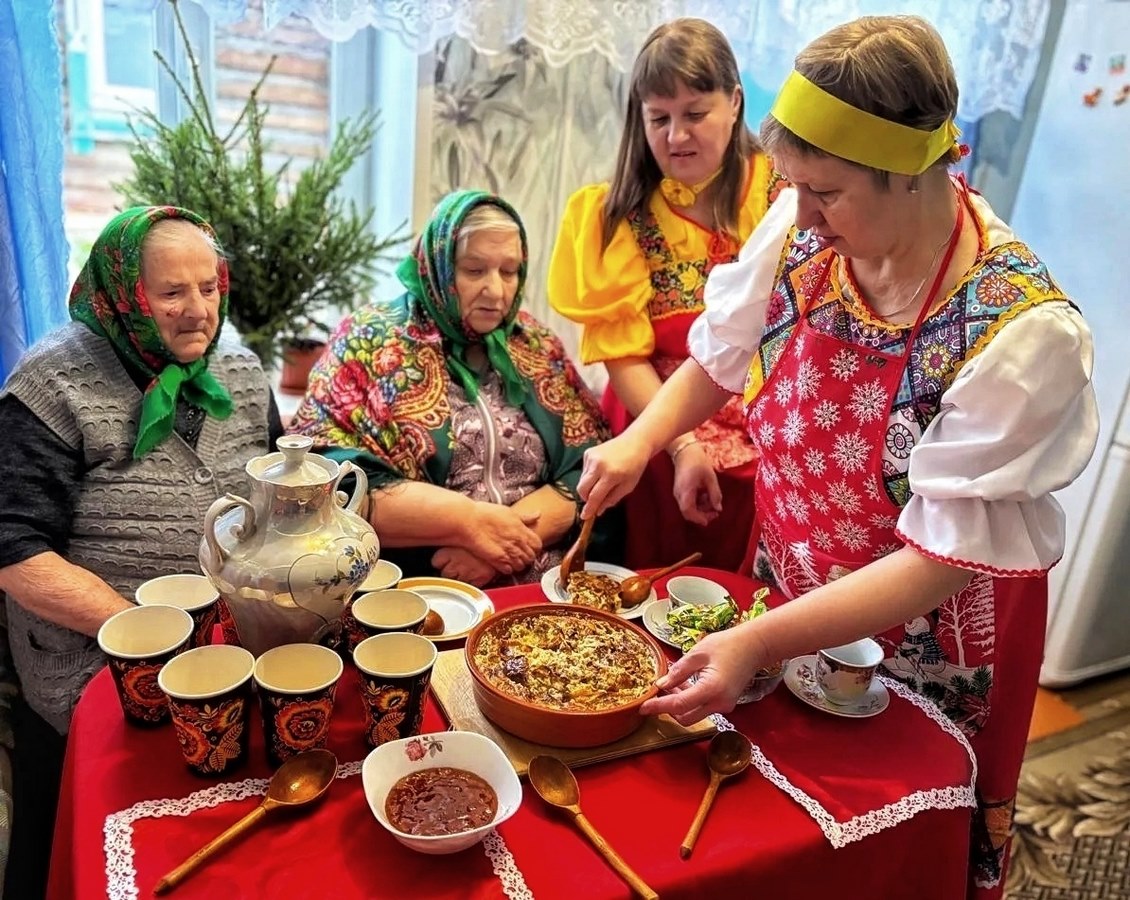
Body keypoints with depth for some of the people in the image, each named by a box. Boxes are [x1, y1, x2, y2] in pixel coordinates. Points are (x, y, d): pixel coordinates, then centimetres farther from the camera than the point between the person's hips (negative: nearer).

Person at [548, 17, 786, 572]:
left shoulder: (782, 192, -4)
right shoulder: (618, 214, 0)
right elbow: (622, 350, -4)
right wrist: (682, 445, -14)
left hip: (768, 447, 0)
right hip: (656, 444, 1)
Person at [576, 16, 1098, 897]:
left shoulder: (1023, 331, -30)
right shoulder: (804, 227, -17)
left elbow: (942, 560, -27)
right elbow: (723, 353, 0)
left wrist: (758, 643, -34)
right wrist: (640, 439, -15)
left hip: (927, 643, -4)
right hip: (793, 595, 4)